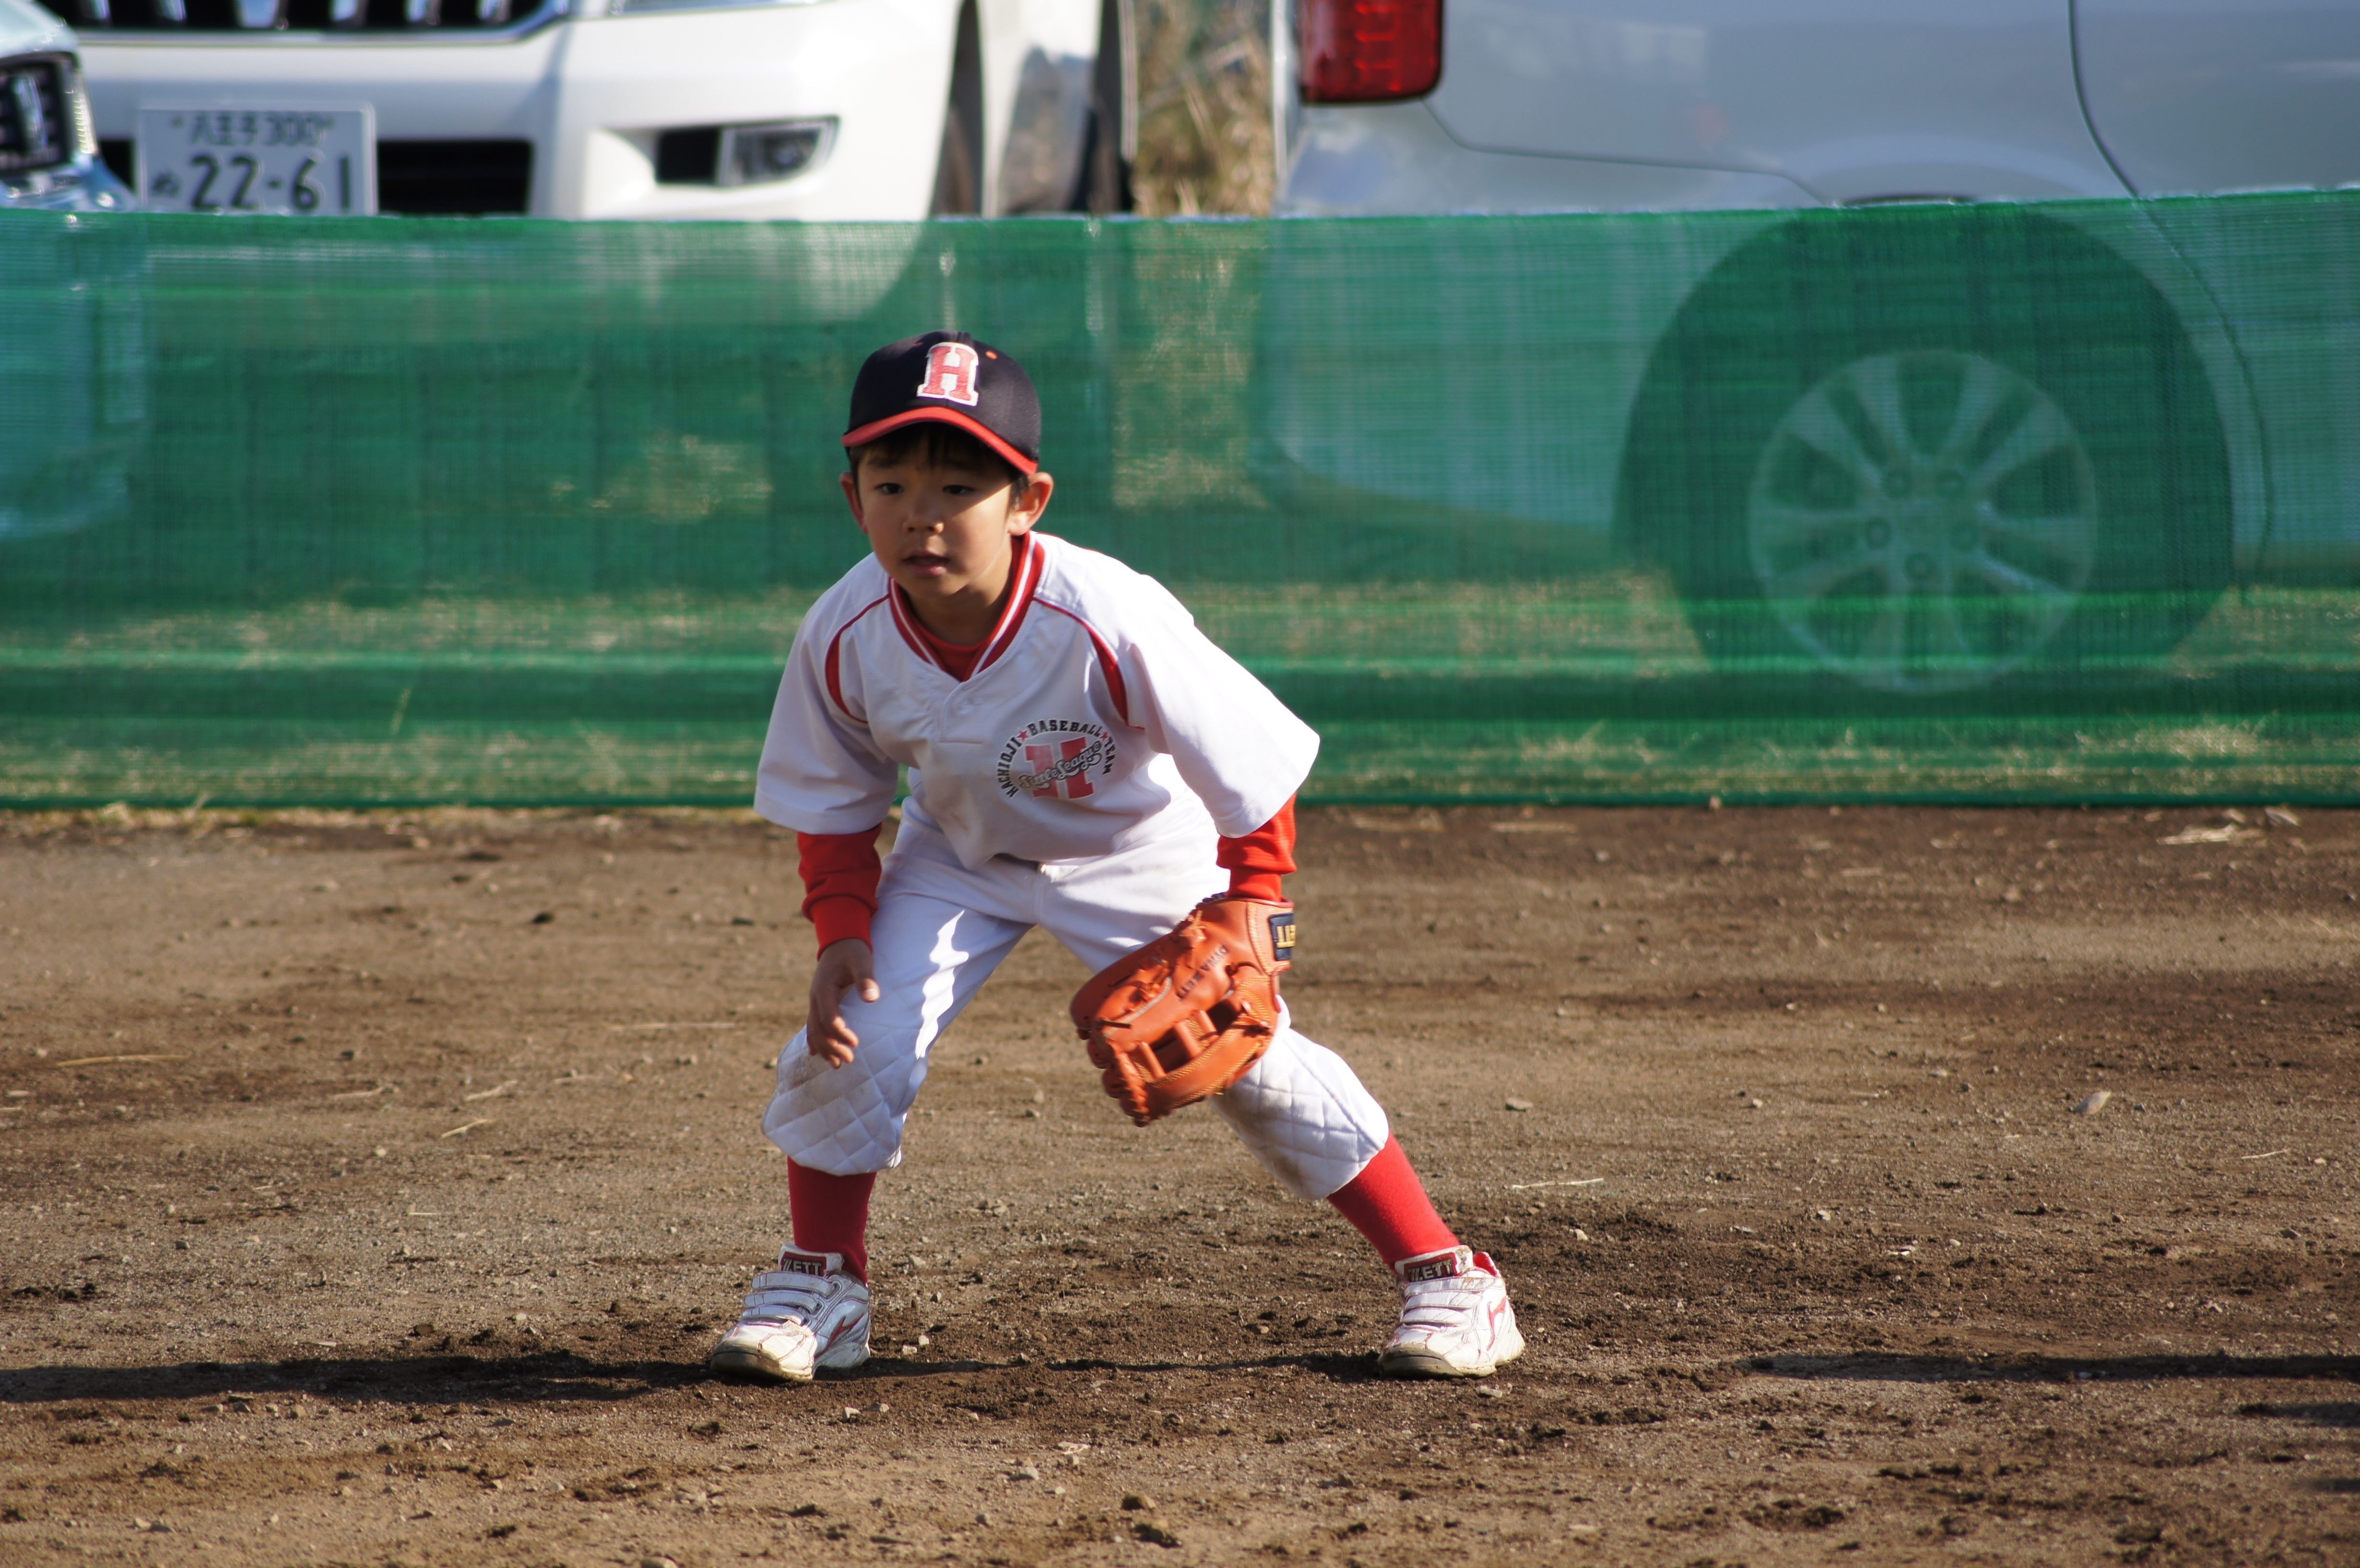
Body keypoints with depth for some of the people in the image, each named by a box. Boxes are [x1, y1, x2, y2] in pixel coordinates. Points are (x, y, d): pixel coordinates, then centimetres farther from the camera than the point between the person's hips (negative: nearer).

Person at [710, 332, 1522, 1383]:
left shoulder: (1109, 624, -38)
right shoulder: (844, 638, -26)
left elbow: (1255, 780, -26)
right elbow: (835, 805, -6)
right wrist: (842, 929, -19)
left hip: (1140, 858, -3)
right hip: (960, 854, 3)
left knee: (1252, 1064, -8)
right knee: (849, 1041, -11)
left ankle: (1447, 1279, 6)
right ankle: (820, 1286, 12)